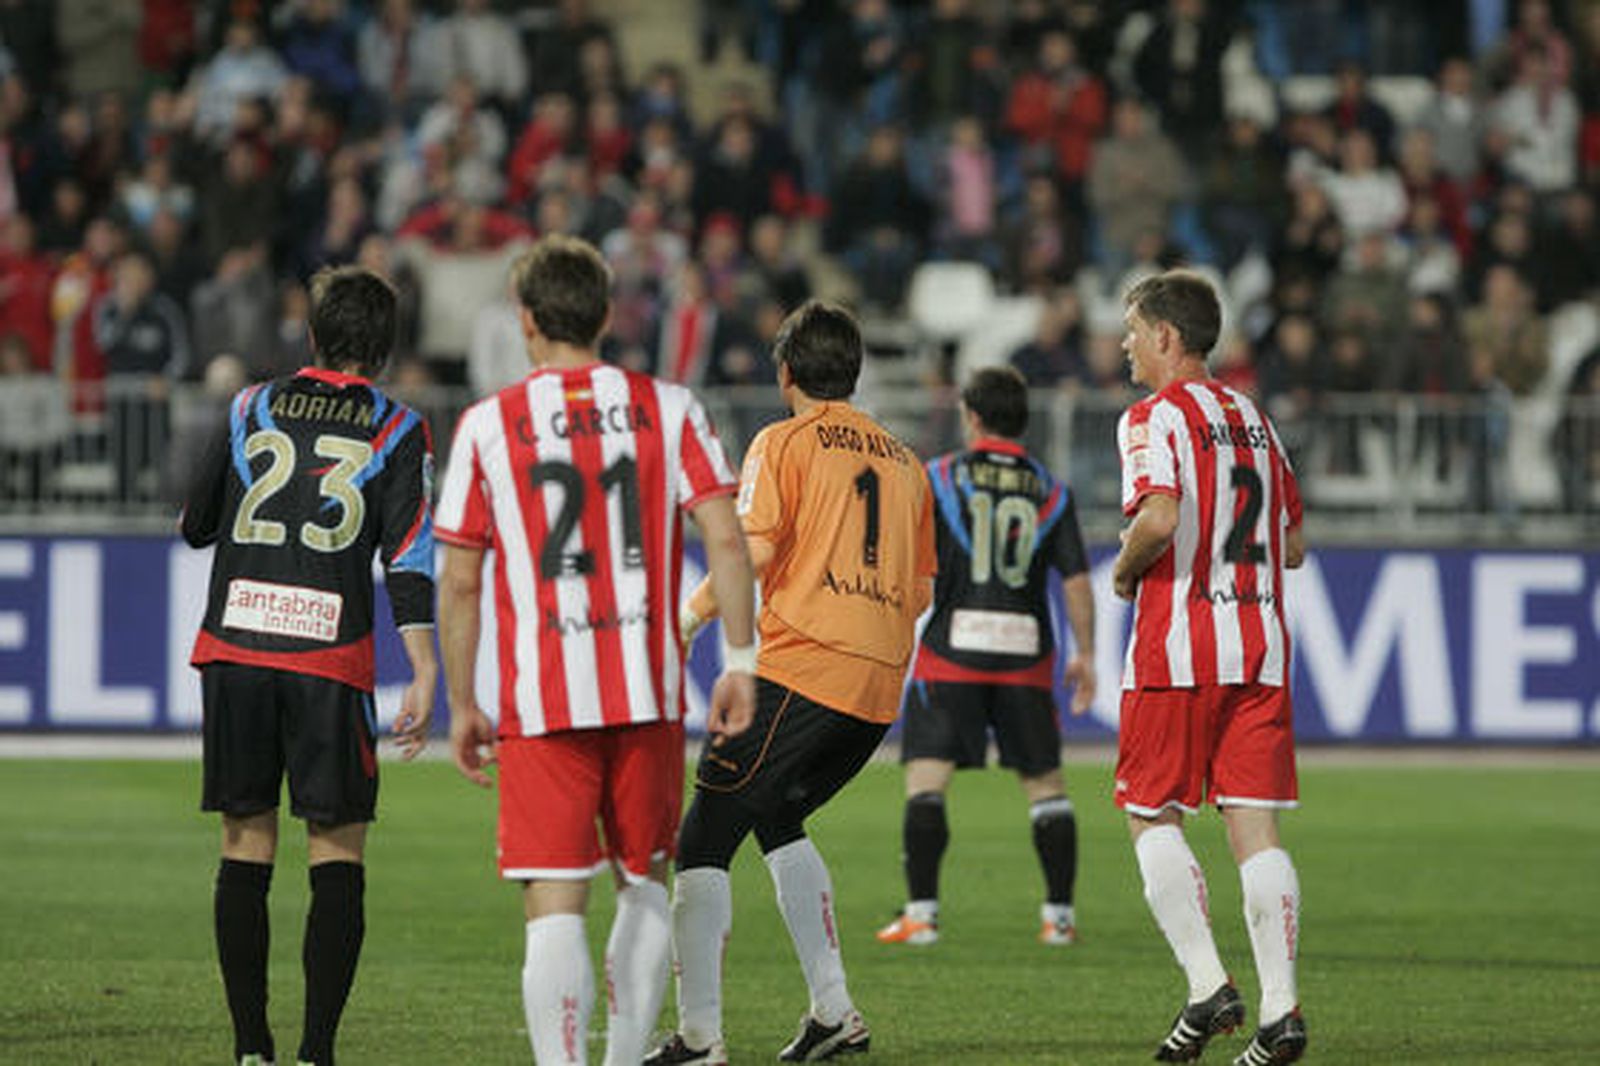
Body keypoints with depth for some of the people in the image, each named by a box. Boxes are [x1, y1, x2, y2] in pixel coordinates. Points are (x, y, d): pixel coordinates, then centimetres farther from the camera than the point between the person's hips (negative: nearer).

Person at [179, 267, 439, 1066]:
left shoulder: (250, 410, 10)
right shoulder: (396, 431, 3)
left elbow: (194, 525, 19)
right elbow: (408, 558, -6)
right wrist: (424, 678, -7)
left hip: (233, 647, 2)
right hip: (329, 661, -2)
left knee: (245, 847, 8)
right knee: (337, 857, 2)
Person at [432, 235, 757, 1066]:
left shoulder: (488, 426, 1)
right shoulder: (668, 409, 5)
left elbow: (458, 582, 2)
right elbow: (724, 538, -3)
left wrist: (461, 705, 10)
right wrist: (740, 661, 2)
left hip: (541, 701, -2)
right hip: (648, 693, 2)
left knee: (554, 907, -4)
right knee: (644, 885, 18)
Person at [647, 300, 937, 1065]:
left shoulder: (783, 444, 1)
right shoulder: (903, 461, 18)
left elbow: (751, 553, -12)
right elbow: (922, 592, 19)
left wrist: (689, 615, -1)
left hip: (798, 669, -7)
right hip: (880, 686, 7)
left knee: (704, 839, -3)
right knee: (777, 818, 24)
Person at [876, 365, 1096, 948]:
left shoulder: (938, 478, 1)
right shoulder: (1050, 492, 7)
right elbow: (1076, 578, 2)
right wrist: (1084, 655, 8)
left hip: (951, 650, -2)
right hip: (1026, 654, 2)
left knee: (927, 776, -3)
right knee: (1044, 782, 11)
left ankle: (921, 911, -11)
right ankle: (1060, 914, 10)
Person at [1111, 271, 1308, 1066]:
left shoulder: (1155, 417, -6)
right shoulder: (1253, 420, 16)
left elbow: (1159, 517, -22)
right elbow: (1293, 546, 18)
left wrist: (1124, 572, -4)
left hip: (1177, 650, -6)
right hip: (1260, 649, 6)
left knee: (1152, 816, 6)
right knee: (1253, 826, 2)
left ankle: (1207, 984, -5)